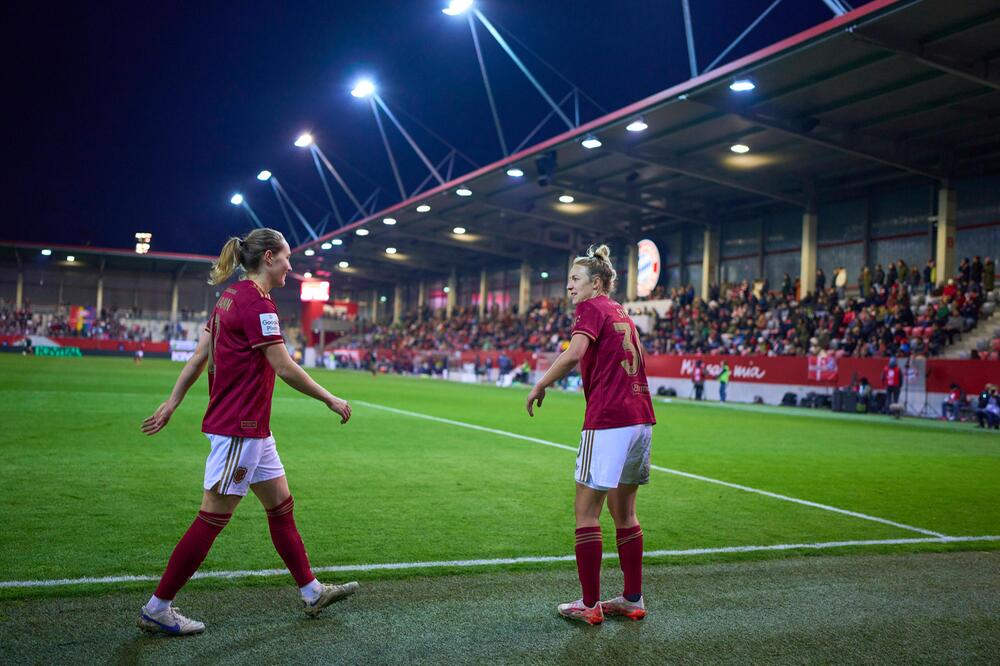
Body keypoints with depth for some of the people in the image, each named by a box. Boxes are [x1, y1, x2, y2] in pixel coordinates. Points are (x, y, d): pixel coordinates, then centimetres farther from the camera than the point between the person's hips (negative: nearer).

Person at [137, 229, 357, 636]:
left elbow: (198, 357, 13)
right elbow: (285, 369, -19)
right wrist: (331, 400, -9)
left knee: (281, 507, 15)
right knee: (212, 519, -1)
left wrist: (172, 403, 17)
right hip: (238, 429, -10)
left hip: (251, 430, 10)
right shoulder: (256, 303, -18)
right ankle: (156, 610, 12)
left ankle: (311, 593, 27)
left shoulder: (232, 297, 11)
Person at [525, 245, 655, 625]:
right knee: (624, 513, 15)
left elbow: (574, 353, -21)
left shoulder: (592, 308, -5)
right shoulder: (622, 314, 21)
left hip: (607, 421, -8)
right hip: (640, 417, 9)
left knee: (586, 512, 0)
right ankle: (633, 600, 21)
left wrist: (539, 387, -12)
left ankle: (589, 605, 5)